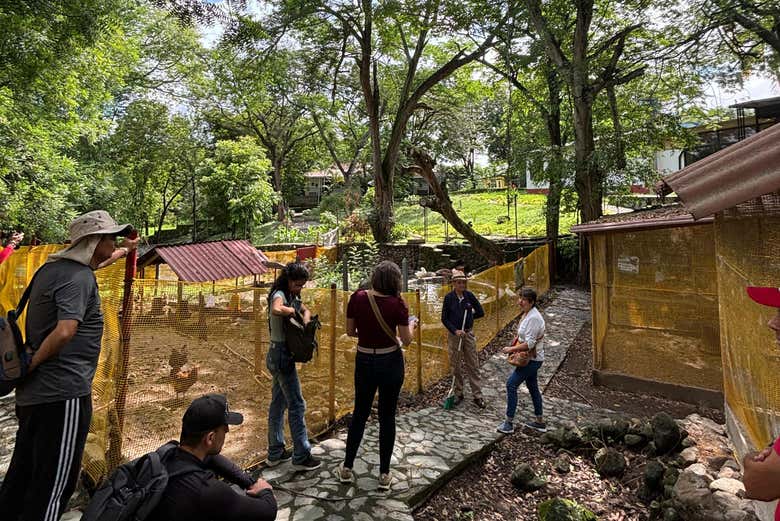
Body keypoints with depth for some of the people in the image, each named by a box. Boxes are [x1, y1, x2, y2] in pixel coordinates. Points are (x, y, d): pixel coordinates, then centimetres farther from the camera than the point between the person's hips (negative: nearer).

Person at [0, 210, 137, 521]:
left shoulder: (52, 268, 11)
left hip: (33, 393, 9)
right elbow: (64, 332, -30)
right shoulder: (79, 278, -17)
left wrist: (124, 252, 46)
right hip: (63, 393, -9)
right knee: (53, 485, 3)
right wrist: (30, 366, -14)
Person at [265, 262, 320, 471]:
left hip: (278, 356, 10)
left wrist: (305, 323, -2)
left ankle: (275, 453, 27)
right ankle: (301, 456, 8)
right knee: (296, 404, -2)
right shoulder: (279, 295, -17)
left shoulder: (292, 297, 11)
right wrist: (291, 310, -21)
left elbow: (306, 311, 19)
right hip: (281, 354, -10)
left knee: (278, 403, 15)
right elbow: (276, 310, -39)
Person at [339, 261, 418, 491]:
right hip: (391, 362, -2)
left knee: (359, 414, 18)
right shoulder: (397, 303, -15)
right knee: (387, 417, 12)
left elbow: (350, 331, 1)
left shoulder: (357, 298, -8)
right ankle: (384, 474, 23)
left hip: (364, 361, 2)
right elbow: (406, 340, -10)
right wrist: (411, 324, 9)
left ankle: (347, 468, 29)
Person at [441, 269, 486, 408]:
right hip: (453, 334, -1)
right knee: (455, 365, 8)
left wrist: (469, 317, 1)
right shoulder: (448, 297, -7)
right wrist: (455, 330, -14)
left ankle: (477, 396, 12)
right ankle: (458, 393, 22)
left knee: (473, 365, 4)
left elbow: (480, 312, 5)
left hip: (468, 334, 1)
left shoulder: (469, 295, -3)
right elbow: (444, 319, -6)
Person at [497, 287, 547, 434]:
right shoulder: (526, 314, 7)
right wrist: (514, 348, 7)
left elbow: (529, 343, -26)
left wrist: (511, 349, -20)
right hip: (530, 358, 10)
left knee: (511, 384, -9)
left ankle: (509, 423, -1)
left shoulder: (534, 318, -24)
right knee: (532, 386, 19)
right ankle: (540, 422, 32)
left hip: (532, 359, -10)